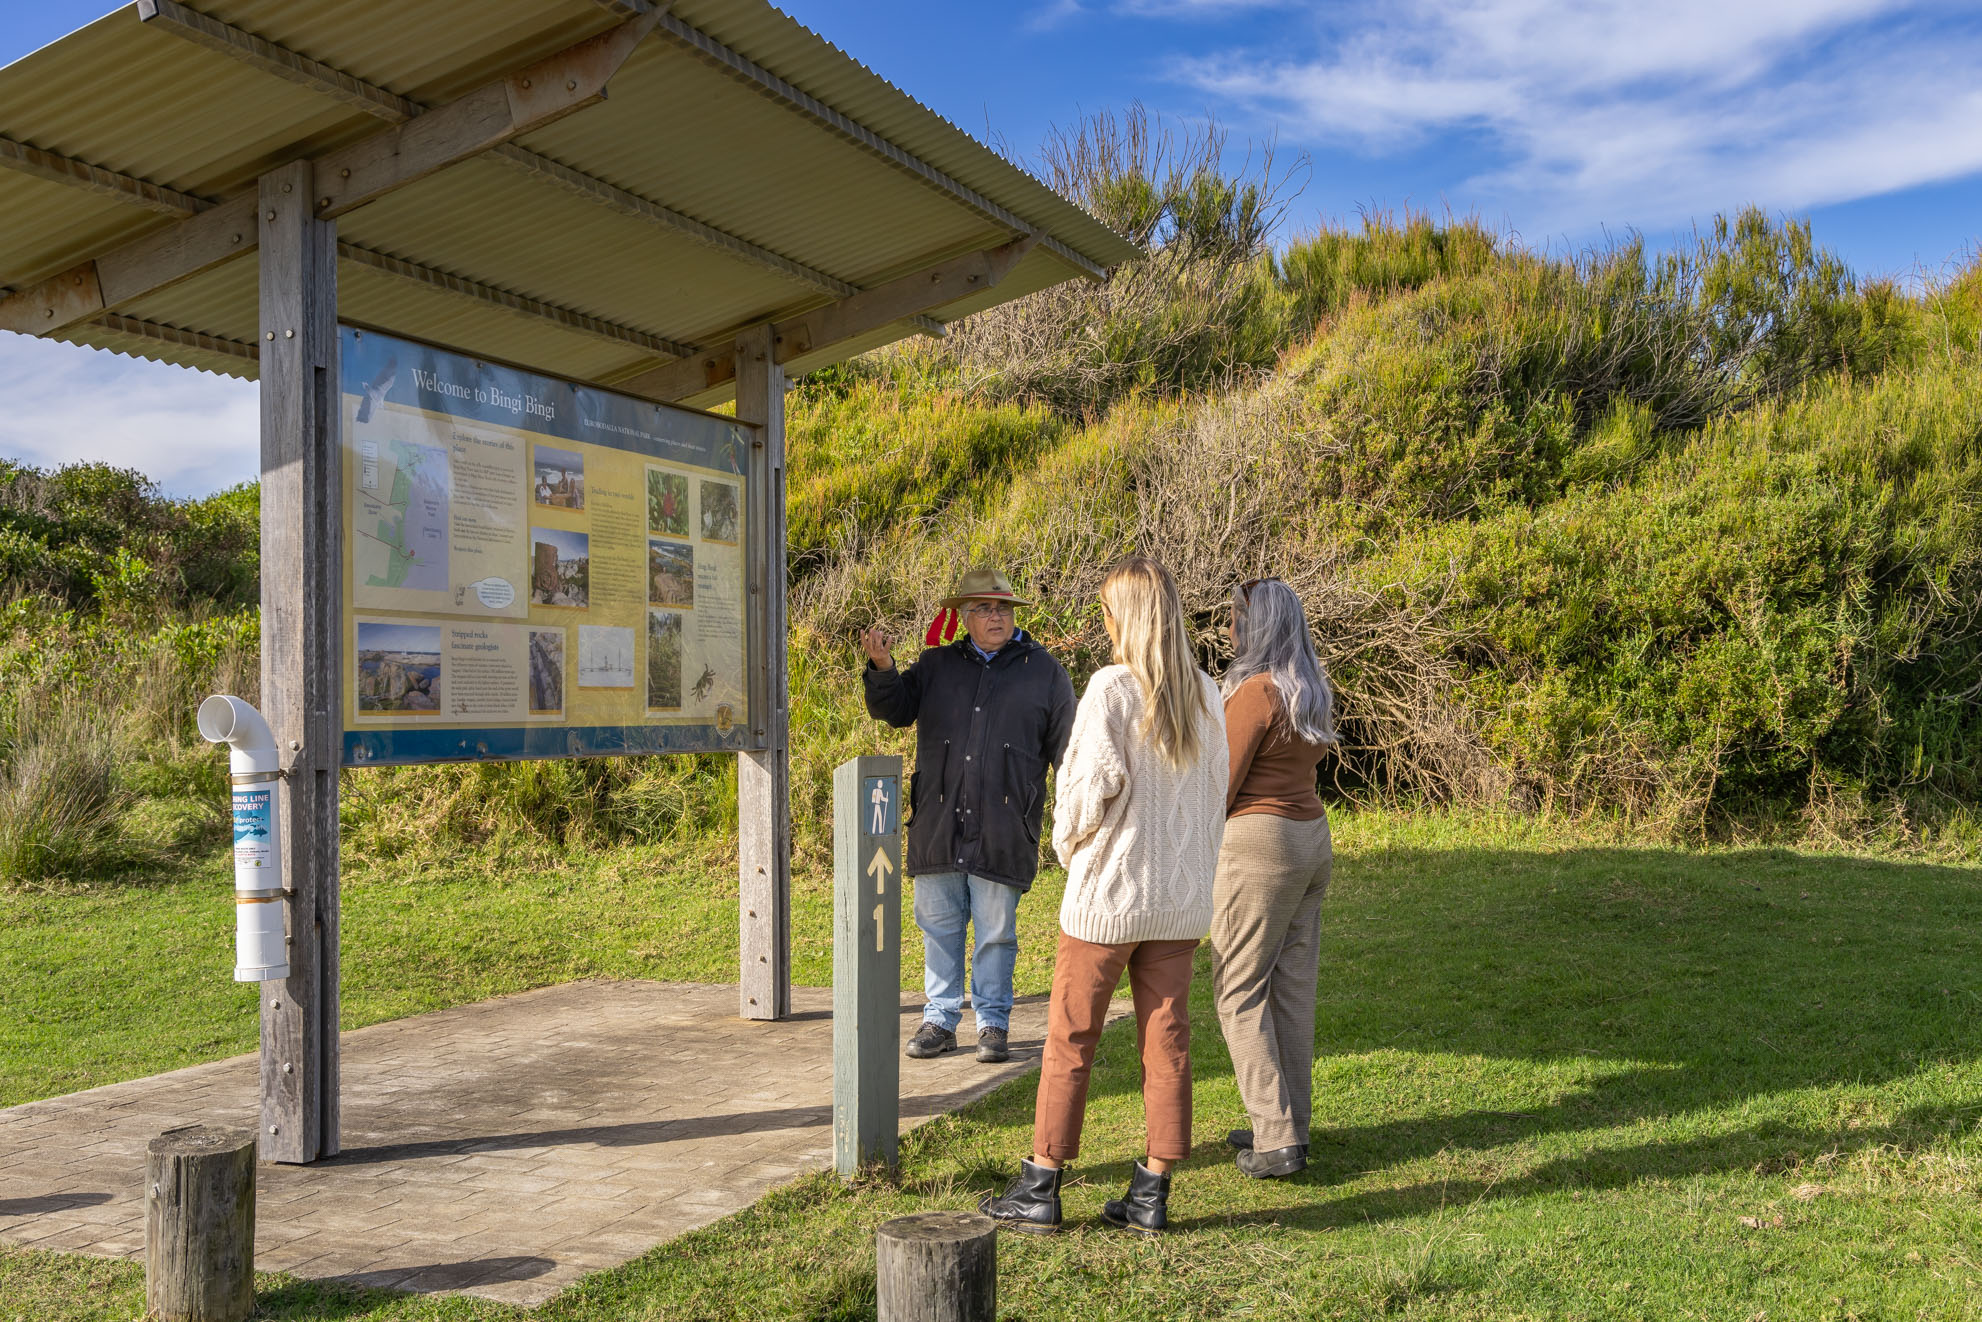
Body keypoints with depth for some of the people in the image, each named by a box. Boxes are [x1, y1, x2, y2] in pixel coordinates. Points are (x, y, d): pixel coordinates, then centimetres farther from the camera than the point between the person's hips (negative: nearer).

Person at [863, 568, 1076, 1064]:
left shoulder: (1043, 670, 7)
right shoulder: (936, 665, 11)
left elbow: (1064, 745, 8)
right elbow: (894, 709, 10)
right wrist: (882, 668, -9)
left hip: (1002, 829, -2)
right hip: (938, 825, 2)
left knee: (995, 932, 5)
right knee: (939, 925, 9)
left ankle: (992, 1023, 18)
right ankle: (940, 1020, 20)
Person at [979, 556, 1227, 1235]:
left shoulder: (1113, 687, -13)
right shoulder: (1205, 694, 4)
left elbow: (1095, 779, -18)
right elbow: (1215, 791, 7)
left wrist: (1066, 841, 0)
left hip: (1107, 894, -5)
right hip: (1179, 898, 5)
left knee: (1070, 1038, 5)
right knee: (1166, 1038, 8)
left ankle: (1040, 1186, 13)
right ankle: (1152, 1192, 14)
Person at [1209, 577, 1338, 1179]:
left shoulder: (1255, 691, -16)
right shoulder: (1312, 692, 10)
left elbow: (1220, 786, -14)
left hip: (1260, 842, -9)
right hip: (1311, 836, 9)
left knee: (1238, 993, 0)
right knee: (1292, 987, 12)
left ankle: (1277, 1140, -1)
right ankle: (1287, 1125, 20)